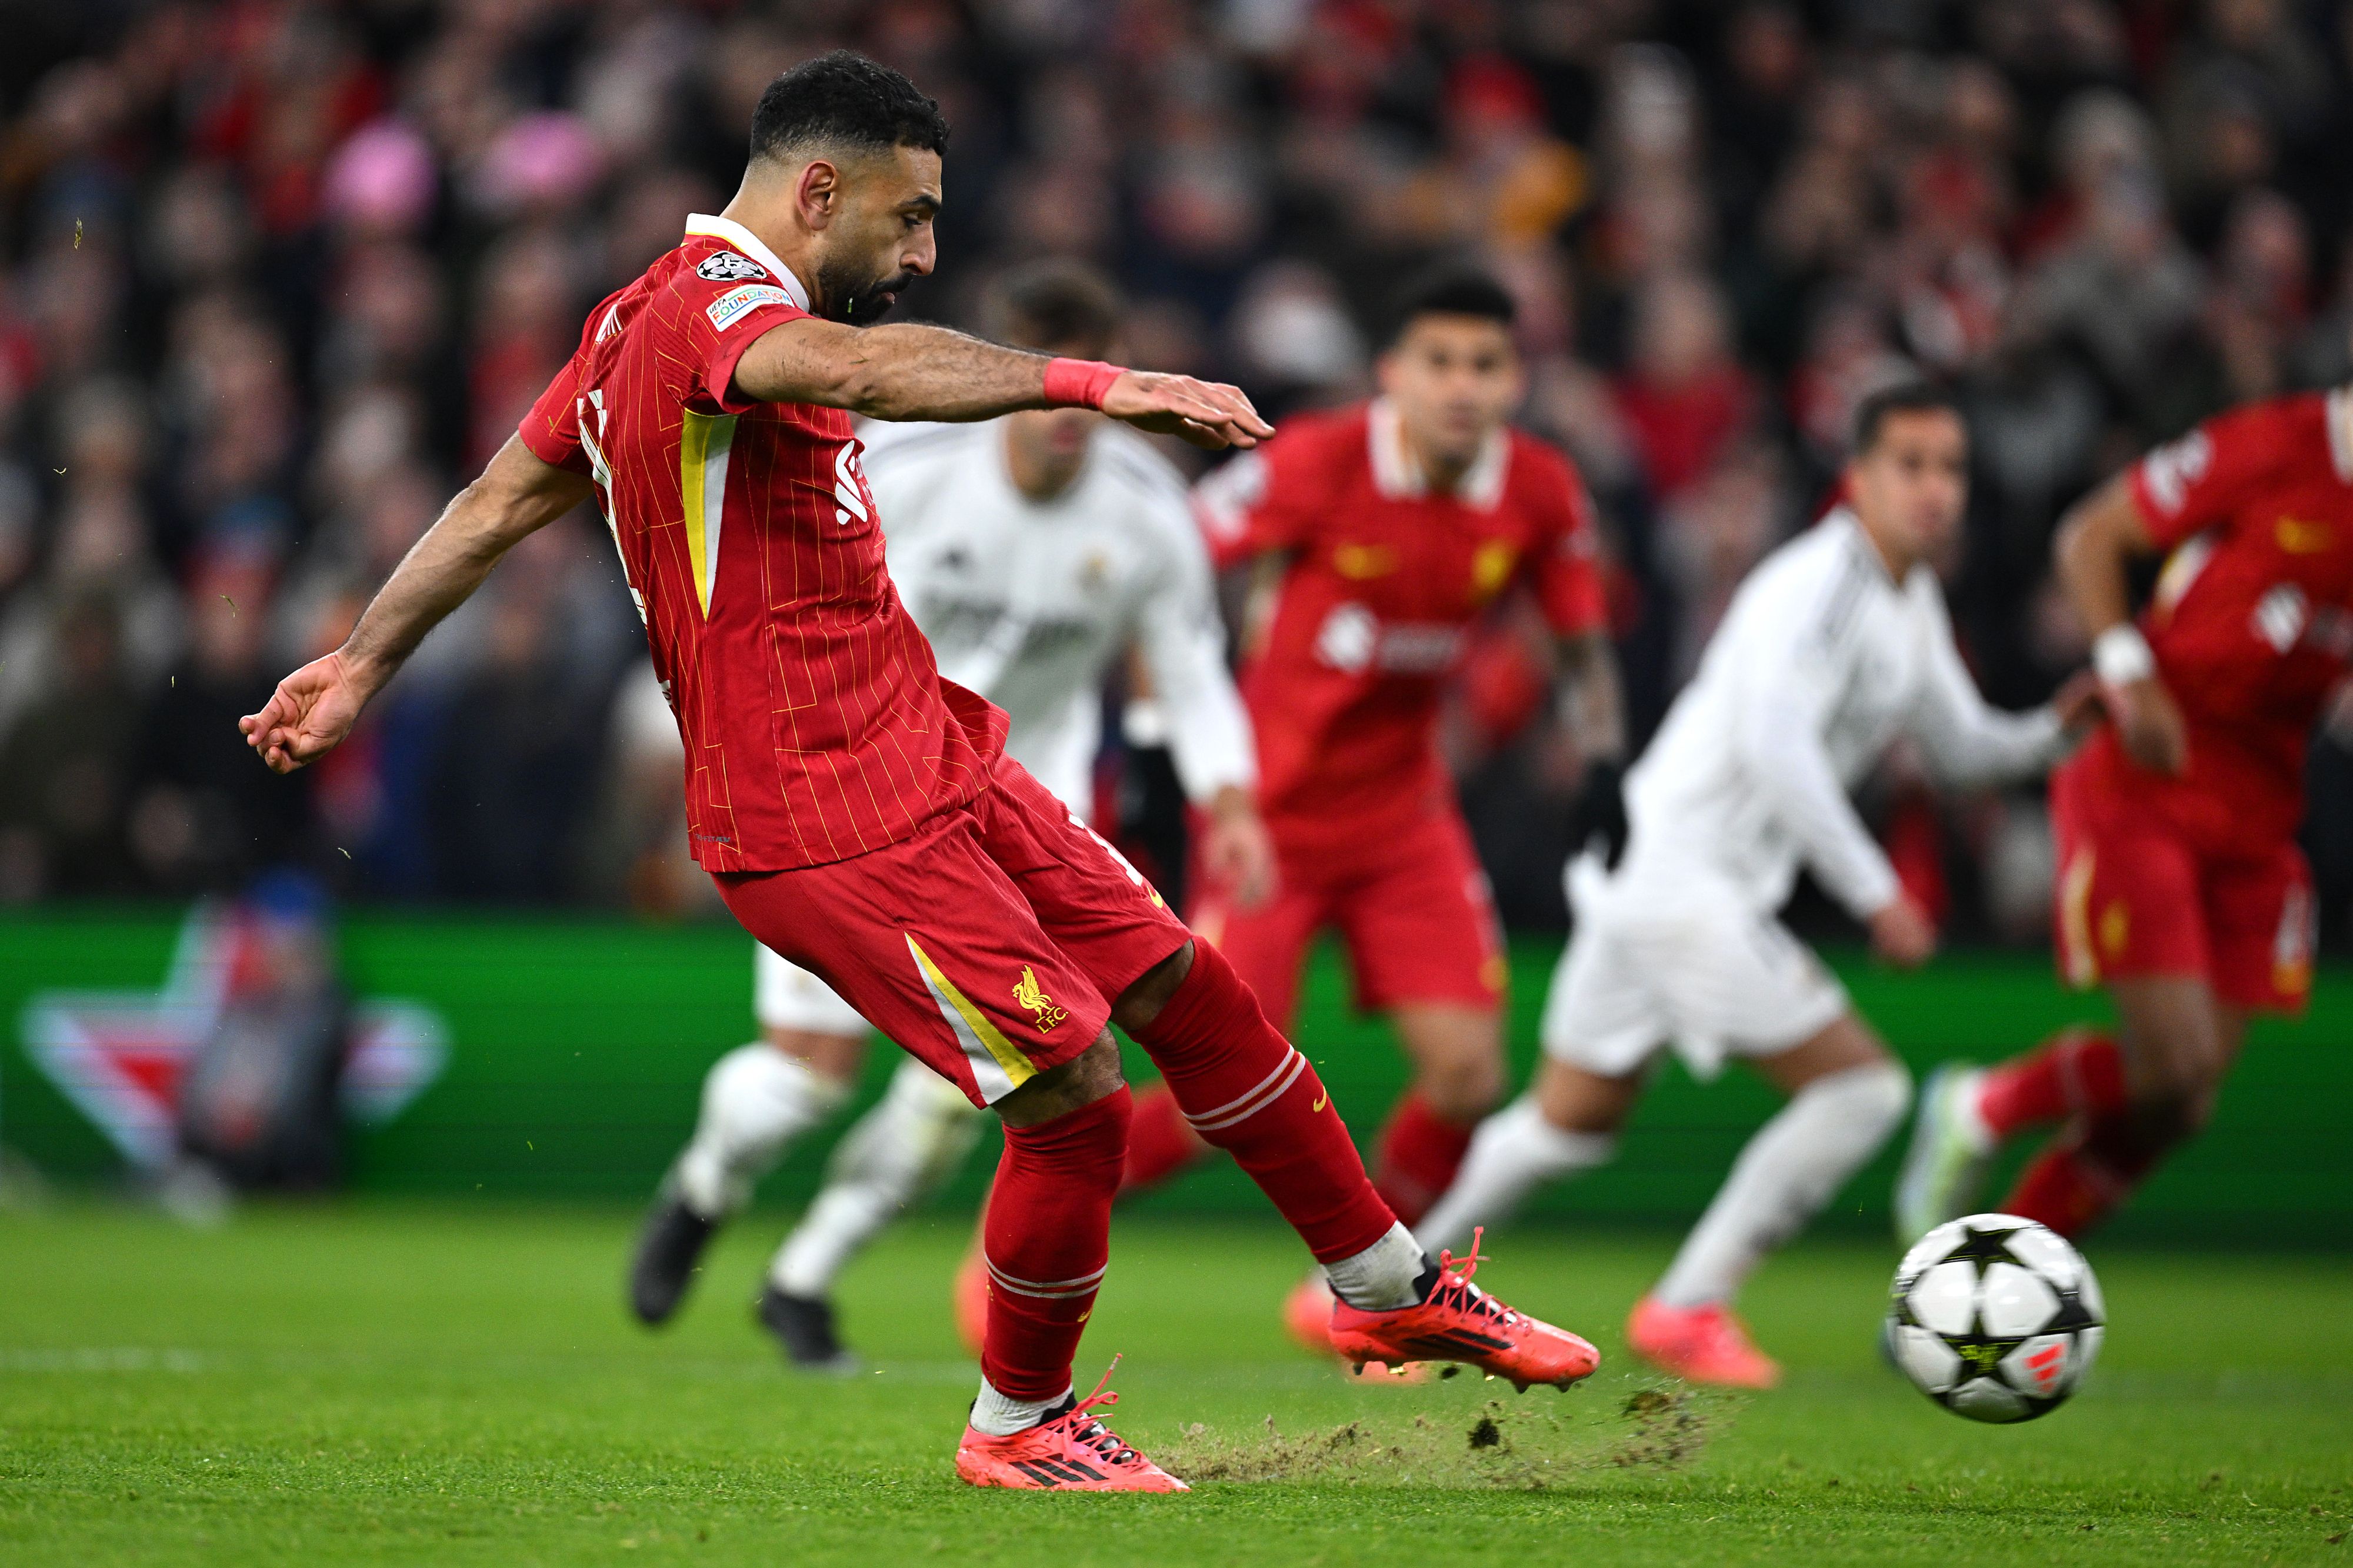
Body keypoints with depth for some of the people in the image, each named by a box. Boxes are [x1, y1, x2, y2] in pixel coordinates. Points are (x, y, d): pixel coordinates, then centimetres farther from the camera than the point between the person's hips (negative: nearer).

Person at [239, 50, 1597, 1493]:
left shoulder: (649, 316, 15)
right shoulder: (712, 305, -17)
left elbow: (502, 500, 22)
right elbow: (860, 369, -40)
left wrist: (360, 666, 29)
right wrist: (1091, 385, -50)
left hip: (933, 763, 10)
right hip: (830, 822, -10)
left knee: (1188, 989, 11)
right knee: (1077, 1094, -11)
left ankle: (1396, 1292, 25)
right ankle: (1018, 1428, 10)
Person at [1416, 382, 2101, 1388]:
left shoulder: (1912, 603, 15)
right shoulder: (1820, 584, -17)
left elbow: (1963, 747, 24)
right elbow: (1774, 746, -28)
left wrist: (2059, 727, 3)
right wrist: (1876, 895, -26)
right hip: (1679, 878, -10)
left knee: (1571, 1123, 18)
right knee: (1862, 1087, -9)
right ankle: (1688, 1311, -1)